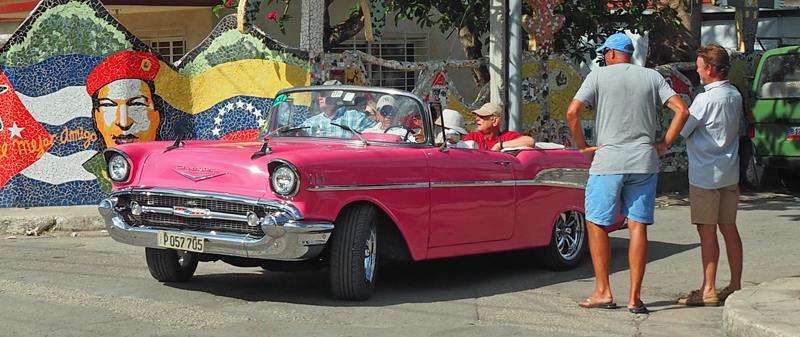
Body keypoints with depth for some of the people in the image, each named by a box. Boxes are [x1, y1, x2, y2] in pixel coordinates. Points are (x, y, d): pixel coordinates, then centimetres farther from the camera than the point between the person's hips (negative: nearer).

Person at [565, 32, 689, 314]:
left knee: (596, 224, 8)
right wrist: (664, 144, 7)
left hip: (607, 162, -3)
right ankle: (635, 298, 3)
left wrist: (582, 146, 2)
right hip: (644, 163, 3)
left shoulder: (598, 76, 1)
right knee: (638, 227, 4)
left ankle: (603, 292, 7)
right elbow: (682, 110, 2)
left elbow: (572, 112, -9)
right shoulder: (652, 77, 10)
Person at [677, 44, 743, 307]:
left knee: (707, 230, -4)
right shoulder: (735, 95, 8)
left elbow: (681, 130, -14)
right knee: (729, 228, 12)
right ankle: (735, 285, 17)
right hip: (730, 173, 8)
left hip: (706, 174, -8)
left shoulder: (706, 99, -17)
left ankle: (708, 290, -1)